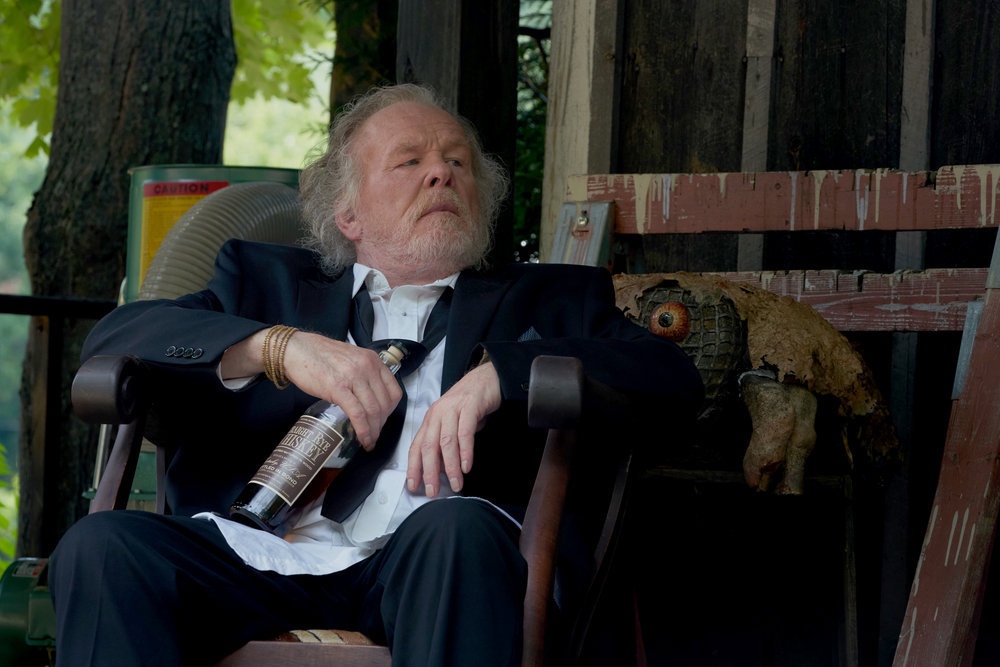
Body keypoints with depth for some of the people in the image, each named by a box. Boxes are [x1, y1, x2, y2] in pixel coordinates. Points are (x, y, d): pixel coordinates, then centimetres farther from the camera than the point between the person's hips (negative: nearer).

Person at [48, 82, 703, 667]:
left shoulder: (549, 299, 28)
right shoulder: (268, 278, 29)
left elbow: (674, 379, 9)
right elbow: (111, 339, 12)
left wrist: (498, 373, -7)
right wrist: (280, 346, -6)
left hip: (427, 571, -1)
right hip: (264, 548, 1)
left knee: (455, 528, -37)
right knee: (100, 544, -28)